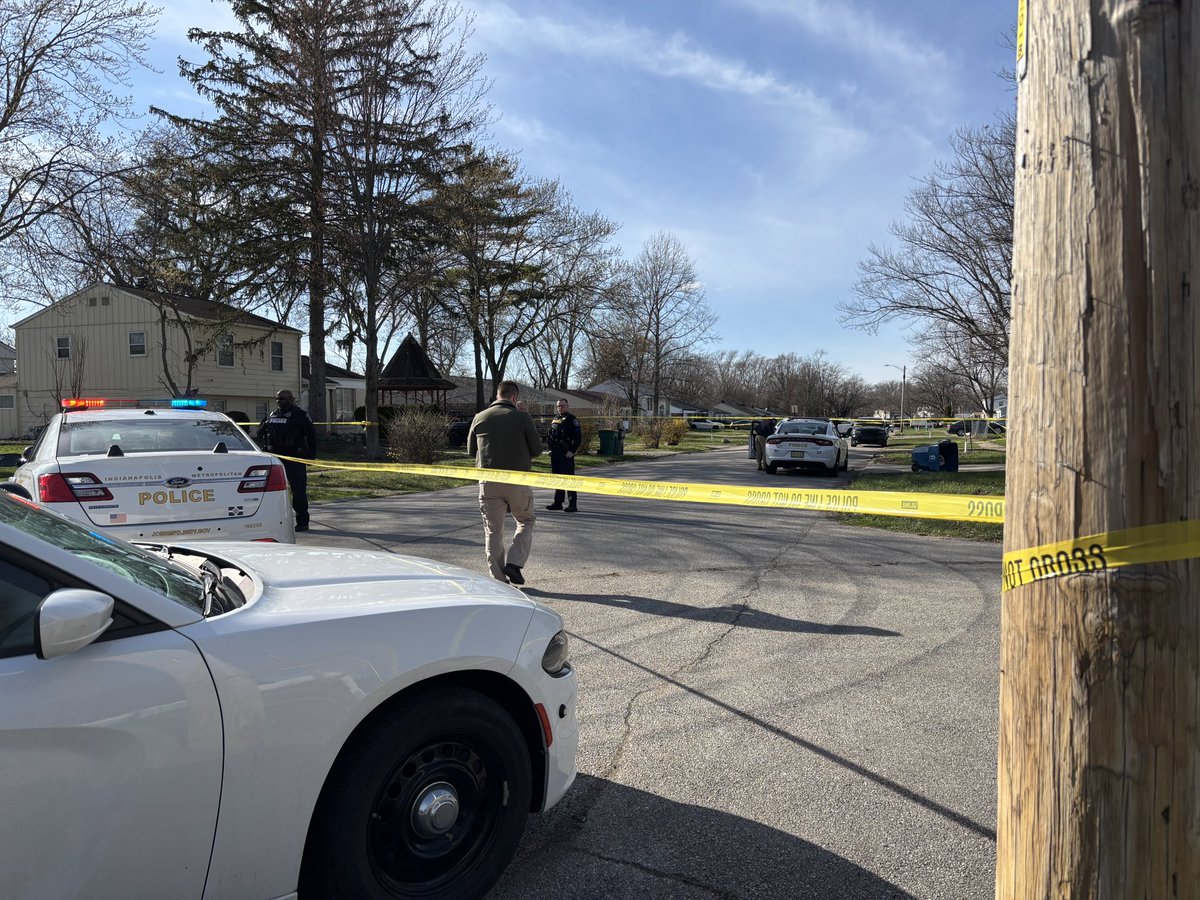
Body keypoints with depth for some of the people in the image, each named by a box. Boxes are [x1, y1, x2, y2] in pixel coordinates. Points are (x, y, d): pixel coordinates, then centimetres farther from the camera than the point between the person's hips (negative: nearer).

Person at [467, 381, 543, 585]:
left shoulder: (479, 418, 4)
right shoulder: (522, 418, -5)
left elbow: (471, 450, 13)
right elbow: (537, 449, 0)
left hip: (488, 482, 2)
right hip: (517, 481, -2)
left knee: (493, 530, 9)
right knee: (526, 522, 17)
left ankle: (499, 579, 10)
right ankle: (514, 563, 0)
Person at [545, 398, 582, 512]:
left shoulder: (572, 419, -5)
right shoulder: (555, 419, 16)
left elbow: (578, 437, -11)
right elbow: (549, 436, 25)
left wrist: (572, 451, -16)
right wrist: (550, 449, 14)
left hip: (567, 454, -7)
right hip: (555, 453, 8)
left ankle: (572, 505, -4)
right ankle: (558, 503, 20)